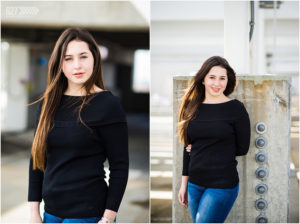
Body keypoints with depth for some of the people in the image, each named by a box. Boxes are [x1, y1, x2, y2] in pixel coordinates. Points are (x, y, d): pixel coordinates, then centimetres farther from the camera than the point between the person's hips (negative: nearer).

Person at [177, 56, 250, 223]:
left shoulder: (236, 108, -5)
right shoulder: (193, 108, 7)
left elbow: (242, 148, -2)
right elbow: (188, 149, 11)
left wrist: (205, 150, -2)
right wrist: (184, 184, 11)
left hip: (222, 184, -5)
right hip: (195, 184, 5)